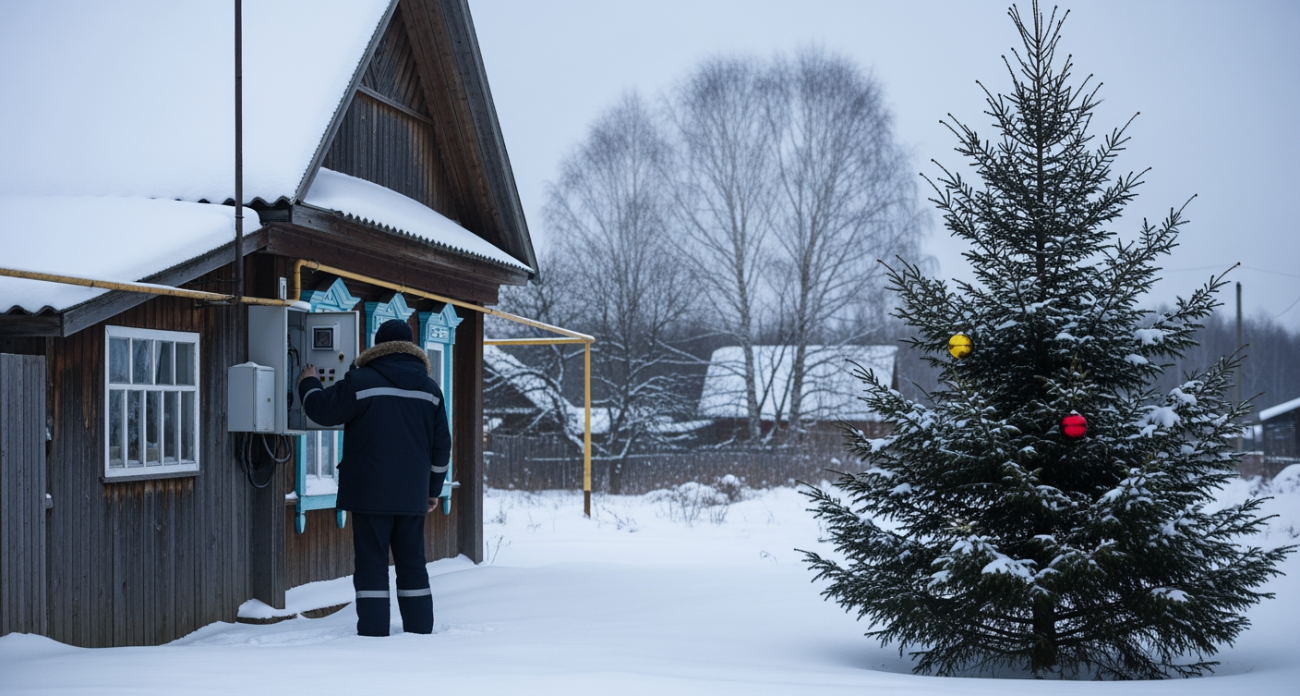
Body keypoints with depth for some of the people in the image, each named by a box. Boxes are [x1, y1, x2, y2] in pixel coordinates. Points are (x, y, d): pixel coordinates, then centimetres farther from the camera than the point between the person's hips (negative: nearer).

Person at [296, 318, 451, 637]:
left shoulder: (361, 381, -8)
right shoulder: (430, 388, 9)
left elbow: (321, 409, -2)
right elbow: (441, 445, 13)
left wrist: (309, 383, 19)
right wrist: (434, 489, 22)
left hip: (371, 494, -4)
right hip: (413, 495, 4)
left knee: (372, 563, -1)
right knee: (412, 562, 11)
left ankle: (373, 632, -3)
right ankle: (420, 630, 12)